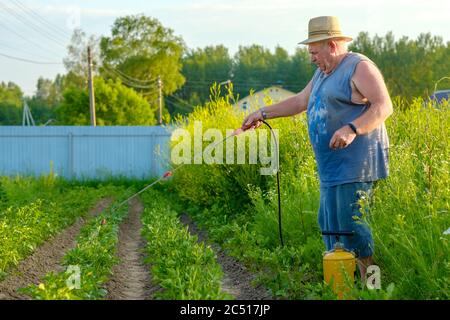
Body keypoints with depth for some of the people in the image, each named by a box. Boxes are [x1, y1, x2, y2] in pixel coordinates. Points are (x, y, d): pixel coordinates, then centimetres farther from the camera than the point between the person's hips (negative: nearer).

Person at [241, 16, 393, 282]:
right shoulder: (324, 73, 20)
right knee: (330, 225, 10)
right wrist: (263, 113, 25)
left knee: (352, 228, -12)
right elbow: (300, 101, 28)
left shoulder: (359, 67, -9)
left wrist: (352, 129, -30)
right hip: (333, 169, 10)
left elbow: (384, 106, -18)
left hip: (356, 167, -10)